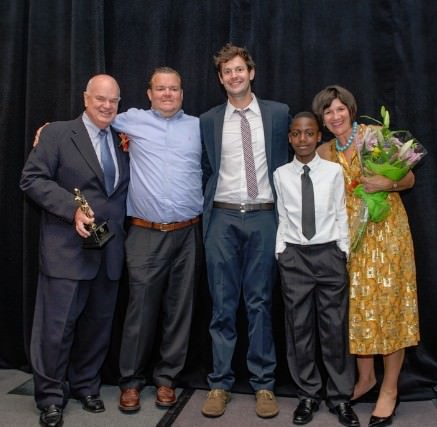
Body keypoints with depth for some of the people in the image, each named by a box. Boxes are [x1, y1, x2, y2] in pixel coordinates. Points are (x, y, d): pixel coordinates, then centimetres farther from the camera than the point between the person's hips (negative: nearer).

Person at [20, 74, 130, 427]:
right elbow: (32, 179, -8)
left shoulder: (123, 141, 14)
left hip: (110, 249, 5)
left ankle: (86, 385, 31)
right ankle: (51, 396, 18)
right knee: (57, 325, 1)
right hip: (68, 249, -5)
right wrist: (73, 208, -18)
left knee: (99, 324, 13)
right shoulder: (57, 133, -1)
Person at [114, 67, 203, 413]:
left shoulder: (198, 126, 11)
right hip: (146, 234, -1)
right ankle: (131, 380, 18)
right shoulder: (133, 120, 8)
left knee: (179, 308, 8)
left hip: (188, 234, 2)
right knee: (141, 308, 2)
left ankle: (167, 378, 23)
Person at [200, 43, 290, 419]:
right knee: (223, 304, 5)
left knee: (260, 302, 5)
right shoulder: (208, 121, 8)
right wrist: (208, 205, 6)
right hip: (222, 218, 1)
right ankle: (220, 383, 15)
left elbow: (287, 161, 11)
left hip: (263, 218, 0)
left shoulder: (278, 113, 6)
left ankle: (264, 384, 16)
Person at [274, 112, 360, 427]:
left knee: (335, 327, 5)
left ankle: (341, 397, 20)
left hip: (329, 253, -1)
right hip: (294, 256, 1)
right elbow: (283, 218, 6)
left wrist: (344, 252, 1)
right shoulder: (281, 175, 3)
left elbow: (341, 215, 2)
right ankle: (309, 394, 24)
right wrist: (281, 251, 3)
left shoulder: (334, 171, -1)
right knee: (299, 328, 8)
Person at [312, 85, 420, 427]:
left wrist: (388, 183, -20)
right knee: (357, 304, 8)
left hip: (386, 229, -4)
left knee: (388, 302, -1)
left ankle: (390, 388, 12)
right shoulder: (324, 153, 9)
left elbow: (409, 179, 0)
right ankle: (366, 377, 26)